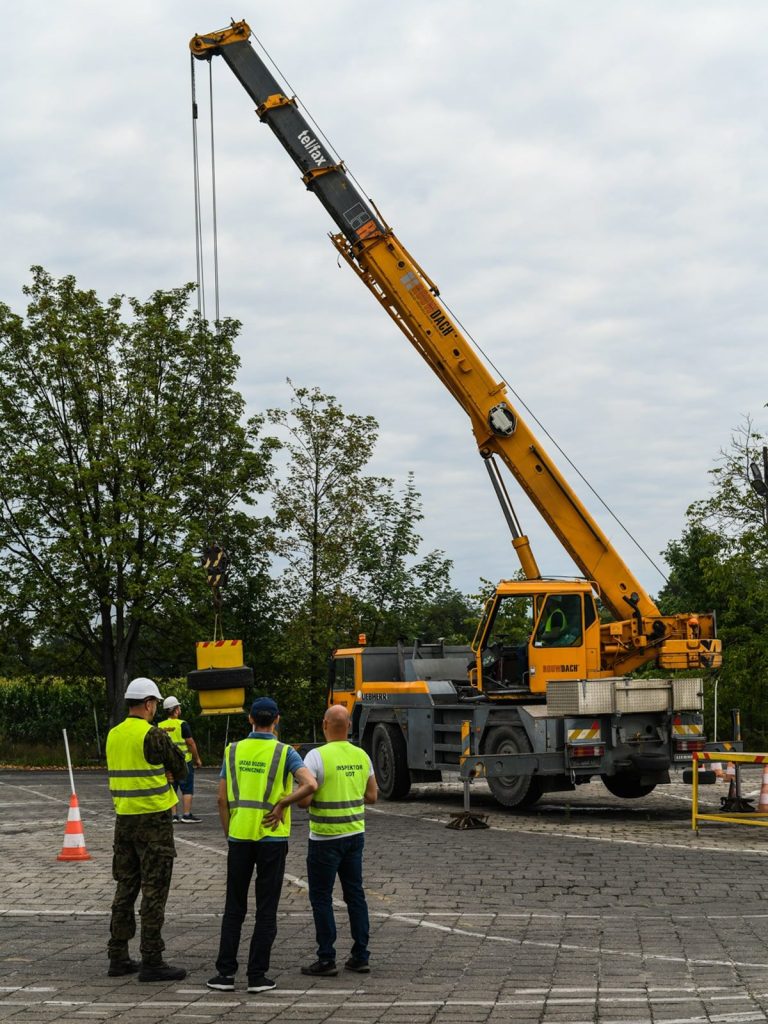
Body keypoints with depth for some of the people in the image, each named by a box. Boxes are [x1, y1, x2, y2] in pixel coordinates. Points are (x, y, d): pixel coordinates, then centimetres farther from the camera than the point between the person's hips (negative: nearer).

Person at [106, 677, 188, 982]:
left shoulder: (114, 736, 8)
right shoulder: (154, 736, -14)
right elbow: (180, 771, -4)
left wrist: (161, 774, 6)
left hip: (124, 818, 7)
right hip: (154, 819, -7)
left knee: (125, 888, 13)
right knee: (154, 891, -4)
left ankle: (118, 957, 16)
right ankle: (151, 961, -3)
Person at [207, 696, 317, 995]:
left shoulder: (233, 751, 4)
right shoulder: (284, 753, -5)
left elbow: (222, 798, 3)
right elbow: (310, 784, -21)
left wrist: (229, 835, 11)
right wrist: (282, 805, -9)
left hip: (239, 837, 2)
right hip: (272, 838, -2)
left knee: (234, 908, 10)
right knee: (266, 909, 5)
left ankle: (225, 973, 6)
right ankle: (257, 975, 3)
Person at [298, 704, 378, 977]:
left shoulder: (317, 756, -16)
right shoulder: (361, 756, 3)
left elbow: (304, 798, -20)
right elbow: (372, 796, 10)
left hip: (326, 839, -6)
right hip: (355, 834, 6)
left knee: (321, 896, 2)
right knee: (355, 893, 12)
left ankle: (326, 959, 2)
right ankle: (360, 957, 14)